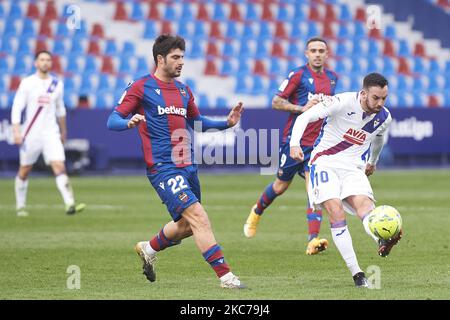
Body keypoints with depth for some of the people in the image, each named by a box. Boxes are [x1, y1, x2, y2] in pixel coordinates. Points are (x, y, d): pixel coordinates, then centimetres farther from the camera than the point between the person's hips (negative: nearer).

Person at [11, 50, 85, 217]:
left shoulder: (57, 84, 6)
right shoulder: (27, 83, -3)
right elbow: (17, 107, -5)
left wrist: (63, 131, 26)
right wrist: (16, 130, -15)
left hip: (51, 133, 1)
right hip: (31, 133, -1)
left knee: (59, 166, -16)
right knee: (24, 171, 10)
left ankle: (70, 204, -25)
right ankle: (21, 206, 28)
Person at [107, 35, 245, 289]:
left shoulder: (184, 90, 16)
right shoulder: (141, 87, -4)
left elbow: (197, 122, 30)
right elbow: (112, 120, -7)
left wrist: (226, 123, 14)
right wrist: (129, 122, -30)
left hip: (187, 167, 8)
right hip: (163, 168, -8)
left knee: (187, 225, 16)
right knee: (199, 217, -18)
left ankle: (149, 249, 42)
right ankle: (225, 275, -20)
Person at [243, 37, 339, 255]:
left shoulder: (332, 78, 10)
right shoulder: (298, 75, -7)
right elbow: (276, 102, -9)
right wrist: (302, 108, -20)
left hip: (317, 143, 3)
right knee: (281, 186, 11)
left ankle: (313, 240, -19)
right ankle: (257, 212, 41)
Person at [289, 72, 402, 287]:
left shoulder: (384, 118, 3)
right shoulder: (344, 102, -15)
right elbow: (305, 117, -18)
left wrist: (372, 162, 44)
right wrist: (295, 144, -34)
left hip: (354, 168, 4)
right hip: (325, 163, -4)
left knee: (364, 204, -26)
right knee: (336, 211, -22)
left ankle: (383, 242, -56)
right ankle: (357, 274, -25)